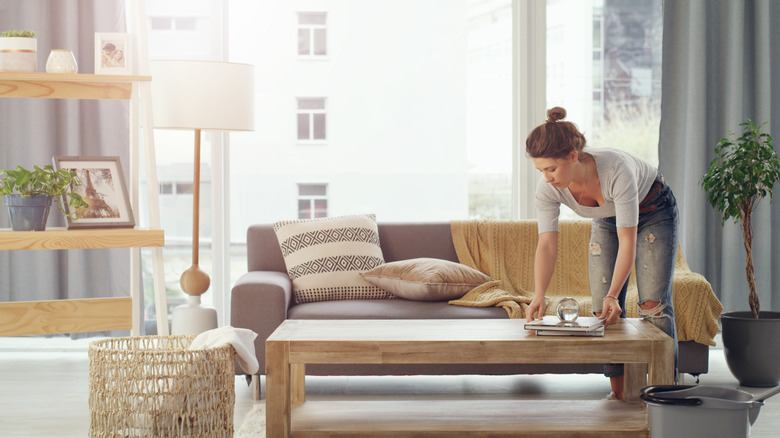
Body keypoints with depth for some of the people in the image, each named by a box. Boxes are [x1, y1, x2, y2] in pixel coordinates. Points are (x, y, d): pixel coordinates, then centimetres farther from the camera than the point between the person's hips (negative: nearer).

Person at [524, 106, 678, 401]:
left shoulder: (616, 169, -42)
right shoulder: (548, 188, -28)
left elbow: (627, 240, -37)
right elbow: (547, 244, -27)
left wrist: (613, 295, -45)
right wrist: (538, 296, -41)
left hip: (652, 209, -4)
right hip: (606, 219, 5)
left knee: (653, 305, -11)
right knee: (603, 309, -4)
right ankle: (619, 393, 4)